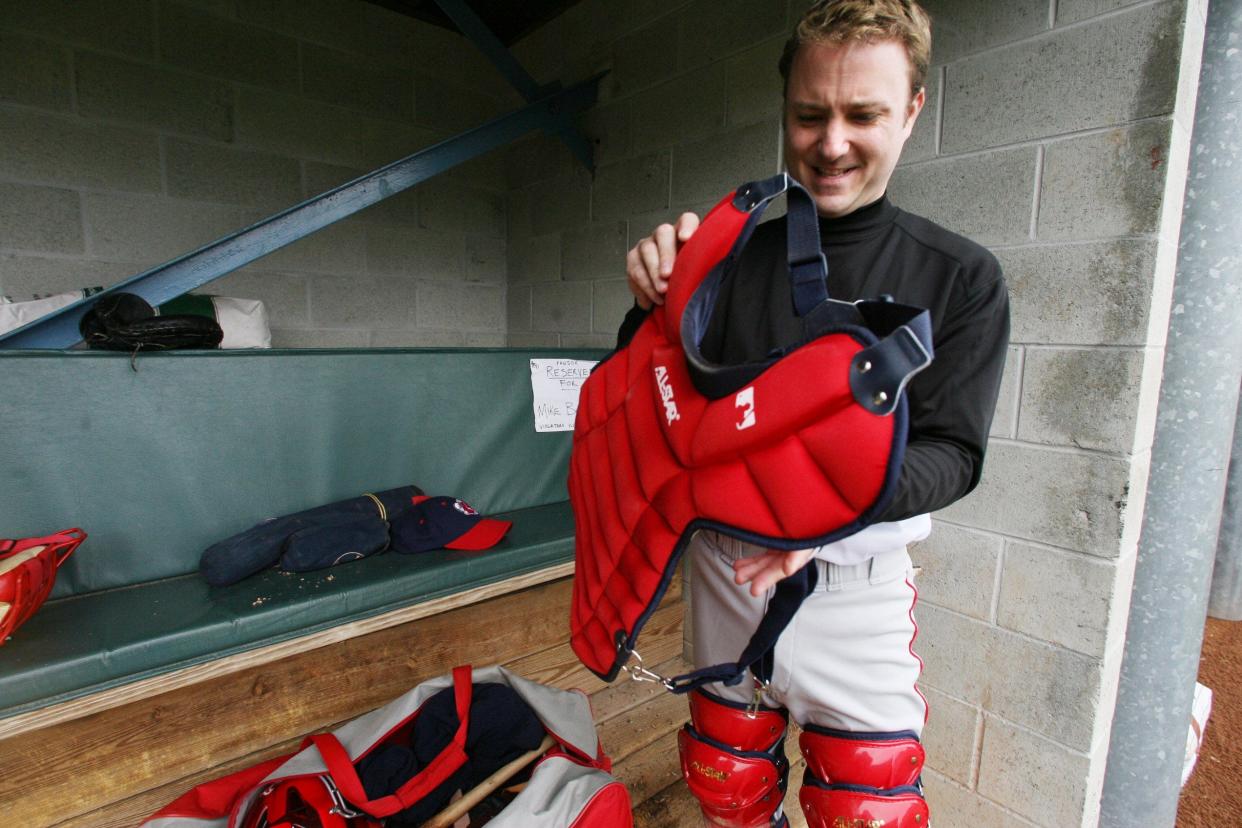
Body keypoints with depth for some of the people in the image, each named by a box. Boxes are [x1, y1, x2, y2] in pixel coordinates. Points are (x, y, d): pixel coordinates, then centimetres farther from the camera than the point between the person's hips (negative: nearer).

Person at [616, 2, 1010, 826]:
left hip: (857, 584, -1)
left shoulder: (961, 278, -5)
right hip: (725, 567, 2)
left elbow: (953, 452, -9)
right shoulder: (731, 256, -2)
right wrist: (655, 310, -22)